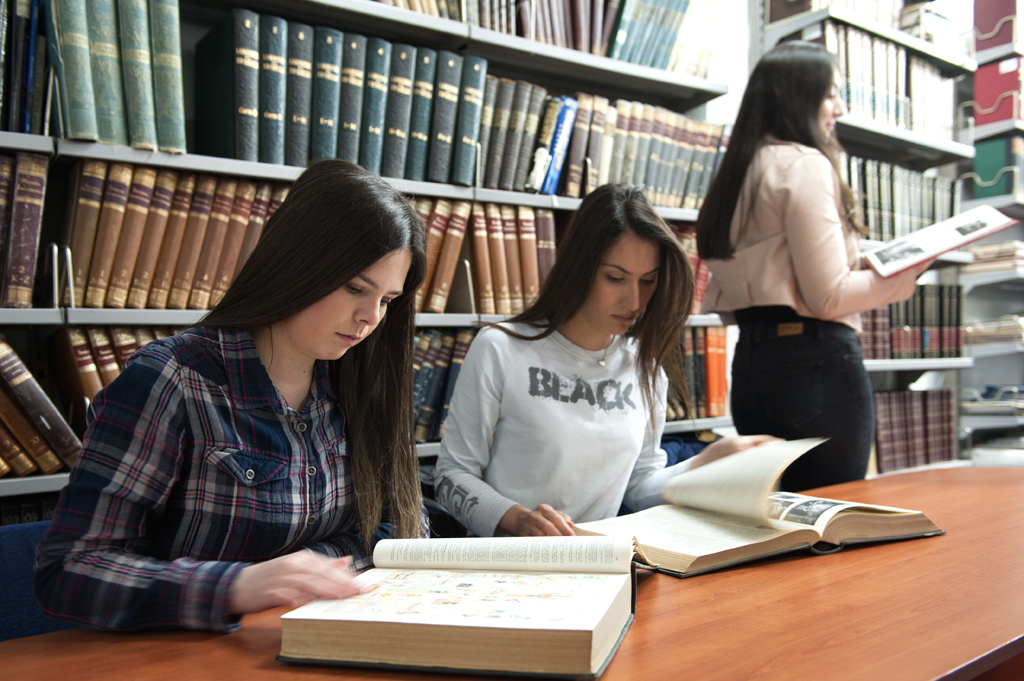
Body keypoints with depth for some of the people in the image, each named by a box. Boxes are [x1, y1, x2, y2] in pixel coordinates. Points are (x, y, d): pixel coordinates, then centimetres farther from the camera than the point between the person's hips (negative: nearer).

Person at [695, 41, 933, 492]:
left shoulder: (742, 171, 16)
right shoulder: (806, 164, -9)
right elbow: (829, 297, -14)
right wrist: (910, 270, -1)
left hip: (751, 357, 9)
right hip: (816, 361, -9)